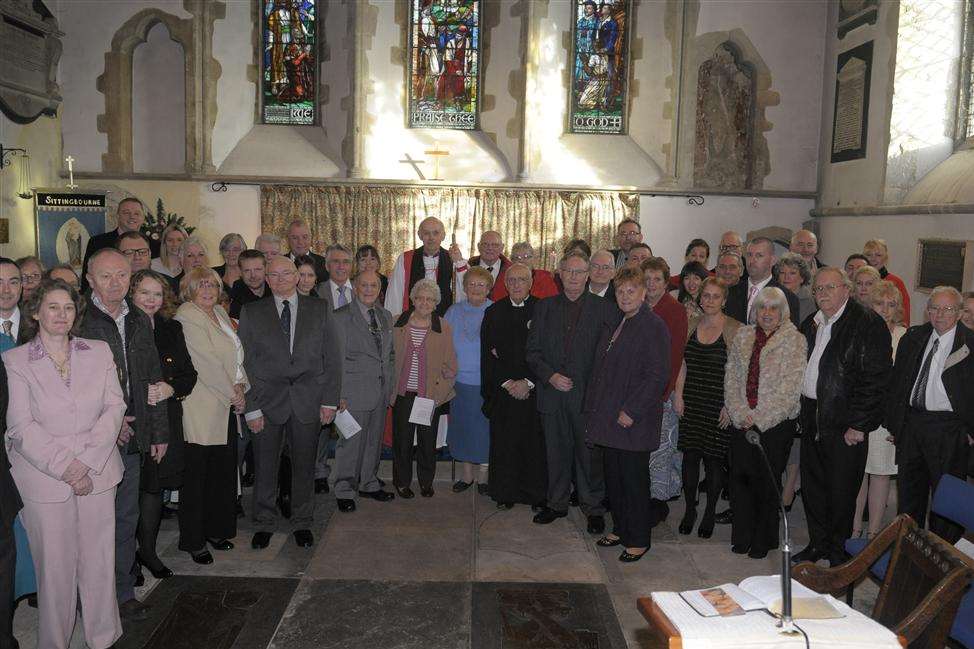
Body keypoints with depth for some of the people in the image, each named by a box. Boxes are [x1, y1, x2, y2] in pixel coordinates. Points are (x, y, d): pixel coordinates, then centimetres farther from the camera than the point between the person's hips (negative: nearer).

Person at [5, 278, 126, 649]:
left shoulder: (99, 352, 7)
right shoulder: (15, 361, 0)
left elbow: (115, 407, 1)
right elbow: (21, 426, -6)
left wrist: (87, 460, -10)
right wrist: (64, 467, -14)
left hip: (97, 474, 2)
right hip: (44, 478, -2)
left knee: (99, 559, 7)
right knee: (54, 565, 5)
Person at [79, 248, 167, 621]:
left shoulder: (140, 322, 10)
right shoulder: (77, 322, -9)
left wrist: (159, 432, 13)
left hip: (132, 437, 6)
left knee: (126, 518, 14)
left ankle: (123, 593, 27)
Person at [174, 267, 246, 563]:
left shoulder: (220, 312, 15)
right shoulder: (187, 317, -12)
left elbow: (236, 355, 15)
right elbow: (207, 364, -17)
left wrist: (241, 385, -1)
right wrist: (233, 393, -12)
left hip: (227, 406, 8)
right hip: (202, 410, -8)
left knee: (224, 471, 13)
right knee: (196, 475, 3)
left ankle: (217, 529, 28)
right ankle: (194, 541, 15)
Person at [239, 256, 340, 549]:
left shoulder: (320, 309, 4)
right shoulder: (252, 313, 3)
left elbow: (332, 358, 4)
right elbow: (245, 363, 0)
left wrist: (330, 400, -2)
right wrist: (251, 407, -6)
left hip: (308, 401, 1)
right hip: (268, 401, 0)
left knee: (304, 466, 10)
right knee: (265, 467, 7)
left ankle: (302, 523, 27)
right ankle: (264, 523, 26)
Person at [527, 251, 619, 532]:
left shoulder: (604, 309, 0)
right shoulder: (545, 307, 8)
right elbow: (533, 351, 7)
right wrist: (550, 375, -8)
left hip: (587, 393, -2)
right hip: (552, 393, 3)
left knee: (589, 453, 3)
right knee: (556, 451, 13)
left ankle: (593, 508, 18)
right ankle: (557, 503, 28)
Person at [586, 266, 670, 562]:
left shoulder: (654, 327, -12)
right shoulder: (613, 324, 14)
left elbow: (657, 376, -16)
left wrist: (631, 411, -18)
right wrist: (595, 408, 12)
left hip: (634, 421, -8)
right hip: (610, 416, 8)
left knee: (634, 480, 1)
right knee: (613, 476, 15)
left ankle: (639, 540, 16)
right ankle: (621, 529, 30)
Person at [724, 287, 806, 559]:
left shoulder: (794, 341, -4)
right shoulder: (743, 337, 9)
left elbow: (790, 386, -11)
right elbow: (731, 377, 5)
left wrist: (760, 417, -14)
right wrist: (740, 412, -7)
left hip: (776, 423, -4)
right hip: (743, 422, 4)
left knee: (767, 481, 4)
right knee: (740, 477, 7)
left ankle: (763, 541, 21)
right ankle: (742, 537, 22)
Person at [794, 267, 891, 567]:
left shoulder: (869, 323, -11)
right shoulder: (811, 323, 11)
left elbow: (875, 379, -15)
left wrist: (859, 425, -16)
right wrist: (803, 412, 11)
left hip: (845, 423, -7)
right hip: (812, 417, 7)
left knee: (840, 491, 4)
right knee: (812, 486, 16)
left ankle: (839, 552, 21)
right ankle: (818, 544, 32)